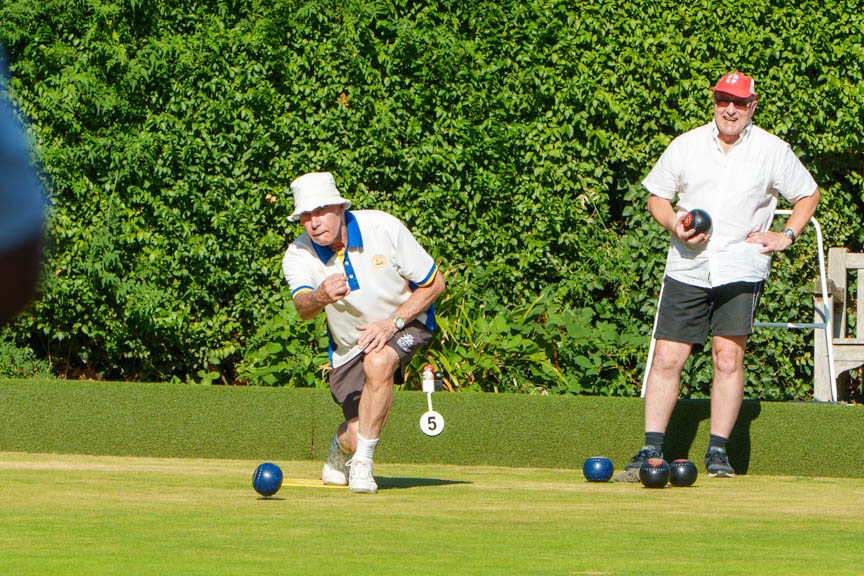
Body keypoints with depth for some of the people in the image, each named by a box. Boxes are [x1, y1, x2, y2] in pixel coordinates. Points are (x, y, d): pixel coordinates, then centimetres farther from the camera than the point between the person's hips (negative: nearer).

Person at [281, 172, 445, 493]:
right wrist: (319, 298, -61)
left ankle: (362, 461, -19)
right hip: (348, 344, 2)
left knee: (378, 362, -37)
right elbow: (303, 307, -37)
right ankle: (341, 445, 35)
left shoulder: (383, 228, -22)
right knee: (357, 438, -7)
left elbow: (434, 284, -13)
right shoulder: (299, 255, -18)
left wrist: (392, 322, -25)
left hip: (406, 320, -2)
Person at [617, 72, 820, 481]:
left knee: (728, 359, -9)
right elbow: (657, 196, 15)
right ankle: (651, 451, 1)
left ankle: (718, 452, -1)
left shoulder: (773, 151, 3)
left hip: (741, 270, -2)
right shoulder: (686, 146, 7)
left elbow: (808, 195, 15)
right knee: (666, 358, -4)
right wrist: (674, 225, -5)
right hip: (687, 267, 2)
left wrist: (785, 236, 1)